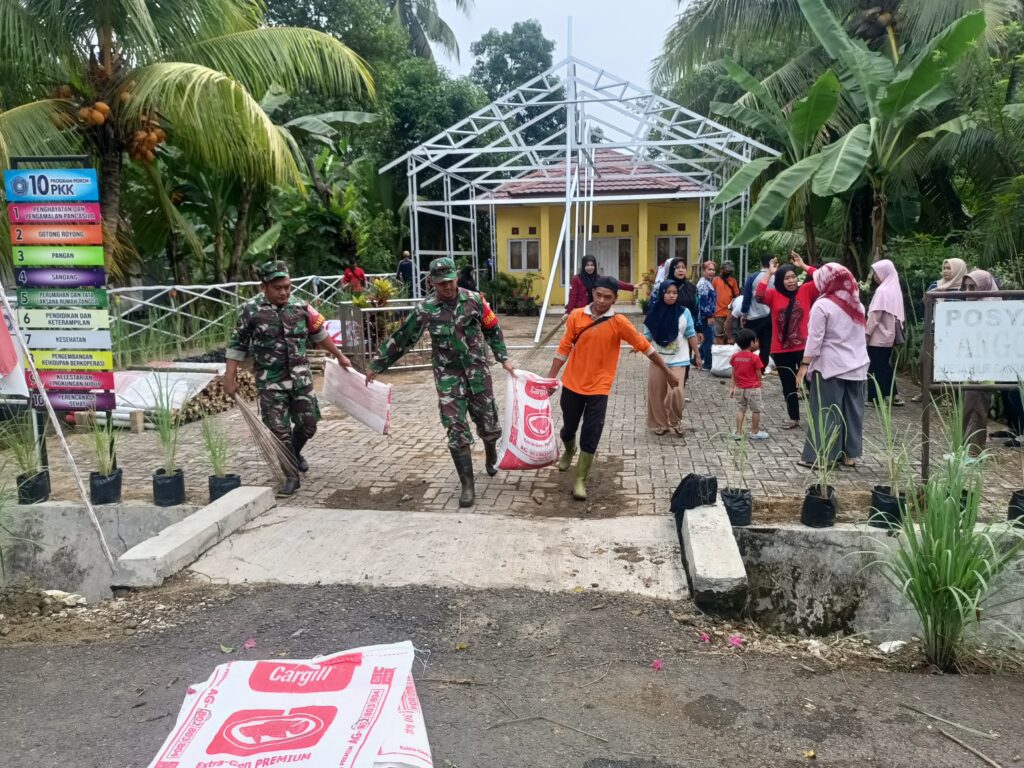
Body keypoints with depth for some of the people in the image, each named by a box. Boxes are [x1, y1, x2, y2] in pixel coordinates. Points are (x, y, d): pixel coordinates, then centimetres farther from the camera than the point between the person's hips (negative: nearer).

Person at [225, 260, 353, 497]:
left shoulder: (300, 306, 0)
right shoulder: (251, 310, -9)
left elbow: (319, 334, 15)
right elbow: (237, 345, -2)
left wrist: (339, 356, 23)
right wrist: (230, 377, -5)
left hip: (301, 377, 3)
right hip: (270, 382, -3)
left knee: (308, 425, 8)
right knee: (280, 430, -2)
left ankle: (295, 453, 40)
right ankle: (292, 477, 11)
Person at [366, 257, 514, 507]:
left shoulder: (473, 299, -3)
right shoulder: (425, 309, -7)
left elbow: (492, 329, 10)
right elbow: (401, 339, 0)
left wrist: (503, 358, 8)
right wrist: (376, 365, 4)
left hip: (477, 371, 2)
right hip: (448, 376, -1)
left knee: (489, 423, 12)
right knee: (457, 431, -5)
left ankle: (491, 454, 46)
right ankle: (467, 486, 4)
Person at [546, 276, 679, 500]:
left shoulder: (618, 322, -10)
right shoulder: (576, 316, -5)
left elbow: (644, 346, -4)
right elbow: (564, 348, 2)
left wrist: (667, 372, 1)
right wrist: (550, 378, 1)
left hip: (598, 388, -2)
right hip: (572, 384, 2)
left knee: (591, 435, -2)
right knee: (569, 427, 18)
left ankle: (580, 481, 11)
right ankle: (569, 451, 52)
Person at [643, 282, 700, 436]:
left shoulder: (684, 312, -4)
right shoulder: (654, 314, -3)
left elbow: (691, 335, 3)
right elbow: (647, 336, 0)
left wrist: (697, 355, 6)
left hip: (678, 360, -2)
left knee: (675, 392, -15)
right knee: (657, 394, 6)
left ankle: (676, 420, 10)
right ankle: (660, 423, 25)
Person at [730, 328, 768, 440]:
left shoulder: (735, 357, 0)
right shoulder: (755, 357, -14)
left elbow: (733, 374, 5)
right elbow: (758, 375, -8)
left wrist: (732, 387, 10)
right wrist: (760, 385, 7)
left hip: (739, 388, 5)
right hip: (753, 389, -5)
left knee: (740, 409, 12)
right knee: (756, 410, 9)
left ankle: (738, 432, 11)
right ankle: (755, 432, 15)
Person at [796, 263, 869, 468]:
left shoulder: (822, 305, -10)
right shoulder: (857, 304, 10)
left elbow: (815, 339, -11)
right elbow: (859, 335, 14)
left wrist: (804, 364, -9)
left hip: (831, 366, -6)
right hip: (857, 366, 6)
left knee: (825, 411, 0)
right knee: (852, 410, 10)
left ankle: (820, 455, 2)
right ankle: (850, 454, 16)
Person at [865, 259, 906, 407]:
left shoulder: (882, 291, -17)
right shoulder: (895, 289, 10)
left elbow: (874, 315, -18)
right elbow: (897, 314, 14)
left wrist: (866, 333, -12)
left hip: (878, 336, -9)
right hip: (889, 334, 9)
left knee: (875, 367, -1)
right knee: (885, 365, 16)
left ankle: (876, 398, 3)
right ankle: (892, 395, 17)